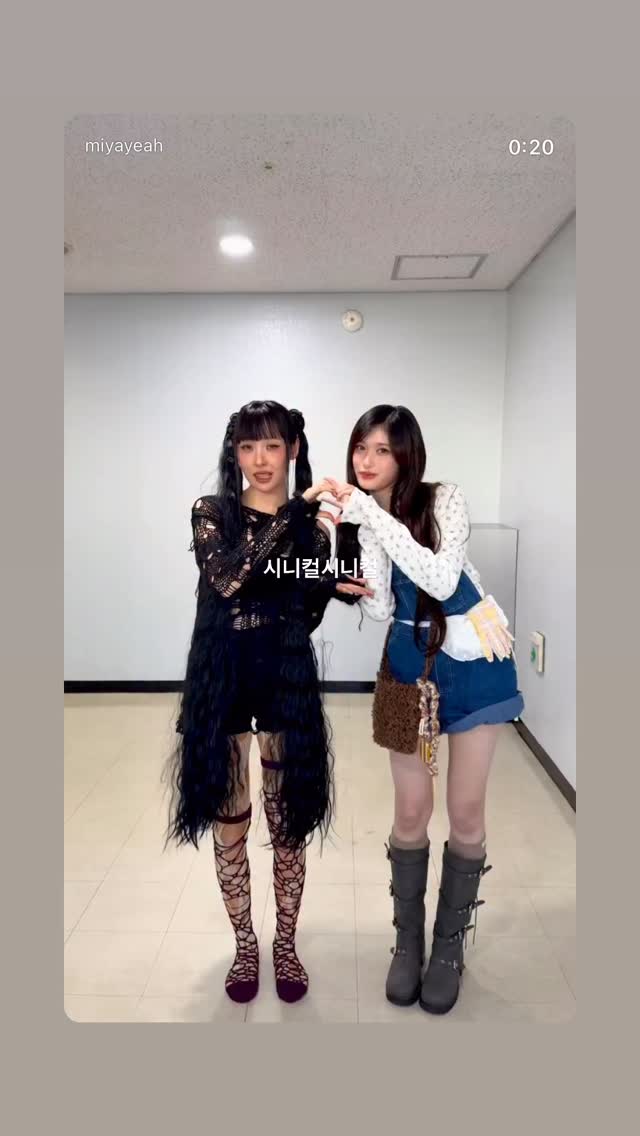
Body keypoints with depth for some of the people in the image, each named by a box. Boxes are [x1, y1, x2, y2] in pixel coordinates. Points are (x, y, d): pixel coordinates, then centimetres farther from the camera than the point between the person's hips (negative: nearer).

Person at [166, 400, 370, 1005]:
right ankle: (245, 945, 33)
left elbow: (305, 618, 6)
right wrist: (291, 515, -26)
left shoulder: (313, 524, 4)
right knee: (228, 818, 11)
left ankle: (286, 944, 33)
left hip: (286, 678, 1)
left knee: (289, 818, 10)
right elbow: (225, 578, -23)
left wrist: (334, 588, -14)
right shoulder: (212, 512, -2)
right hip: (221, 678, -1)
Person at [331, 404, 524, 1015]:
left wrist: (376, 517, -28)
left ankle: (450, 945, 26)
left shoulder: (443, 500, -11)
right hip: (409, 662, 3)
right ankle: (407, 941, 28)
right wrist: (360, 530, -21)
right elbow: (379, 609, -11)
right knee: (410, 811, 7)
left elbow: (441, 581, -26)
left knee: (466, 812, 5)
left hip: (473, 660, -2)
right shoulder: (357, 518, -1)